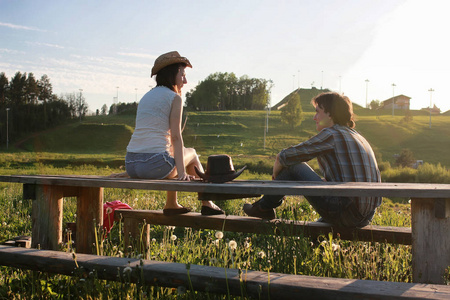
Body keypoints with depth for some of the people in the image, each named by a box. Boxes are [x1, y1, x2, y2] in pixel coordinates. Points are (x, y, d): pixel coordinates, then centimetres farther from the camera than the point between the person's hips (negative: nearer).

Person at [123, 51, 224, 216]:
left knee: (171, 155, 36)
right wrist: (182, 172, -11)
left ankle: (171, 204, 41)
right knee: (192, 154, 23)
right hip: (155, 165, -7)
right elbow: (176, 137, -9)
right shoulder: (174, 98, -2)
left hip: (130, 165, 7)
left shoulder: (146, 97, 19)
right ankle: (206, 203, 30)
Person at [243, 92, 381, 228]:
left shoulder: (331, 134, -6)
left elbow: (284, 156, -3)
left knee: (293, 165, 3)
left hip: (345, 214, -8)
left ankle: (264, 207, 20)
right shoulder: (357, 137, 19)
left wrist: (276, 175, 19)